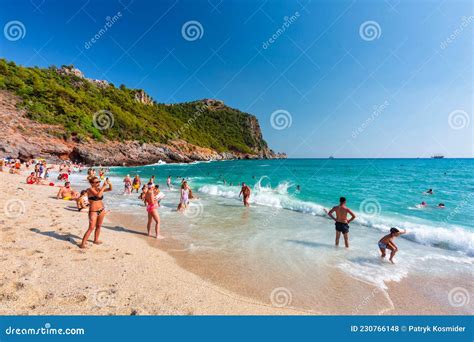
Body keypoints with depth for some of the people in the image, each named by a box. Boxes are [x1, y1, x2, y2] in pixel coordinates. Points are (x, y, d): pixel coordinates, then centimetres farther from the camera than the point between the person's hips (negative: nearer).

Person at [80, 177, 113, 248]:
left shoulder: (99, 189, 4)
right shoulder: (90, 189, -13)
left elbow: (110, 189, 9)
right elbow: (98, 195, -29)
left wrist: (109, 184, -10)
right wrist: (103, 186, -26)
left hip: (101, 210, 6)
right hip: (93, 211, -6)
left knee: (98, 226, 16)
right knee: (91, 228, -9)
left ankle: (96, 240, 30)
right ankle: (83, 243, -1)